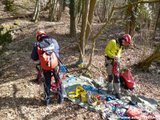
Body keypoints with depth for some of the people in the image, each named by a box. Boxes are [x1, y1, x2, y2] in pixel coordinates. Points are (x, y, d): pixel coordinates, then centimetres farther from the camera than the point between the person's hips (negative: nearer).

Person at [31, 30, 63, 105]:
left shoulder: (36, 44, -6)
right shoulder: (53, 40, -1)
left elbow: (33, 57, -3)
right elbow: (58, 49, 15)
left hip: (45, 67, 0)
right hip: (55, 65, 0)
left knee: (47, 83, 18)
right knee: (58, 81, 19)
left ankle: (47, 99, 28)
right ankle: (60, 97, 29)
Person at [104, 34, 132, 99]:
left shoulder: (120, 45, 12)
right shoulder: (113, 42, -12)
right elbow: (106, 50, -15)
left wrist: (118, 57, -2)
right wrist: (113, 56, -22)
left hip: (115, 61, 6)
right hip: (109, 60, -6)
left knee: (116, 76, 2)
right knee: (110, 76, -1)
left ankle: (117, 92, 6)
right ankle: (110, 89, 15)